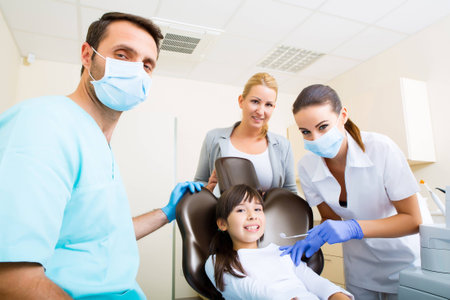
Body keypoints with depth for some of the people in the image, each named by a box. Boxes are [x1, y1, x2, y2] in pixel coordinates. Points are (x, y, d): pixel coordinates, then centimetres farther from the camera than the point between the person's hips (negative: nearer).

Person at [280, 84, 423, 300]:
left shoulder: (381, 148, -27)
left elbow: (413, 220, -21)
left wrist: (353, 228, -35)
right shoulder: (307, 167, -17)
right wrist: (312, 240, -24)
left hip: (402, 263, -2)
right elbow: (330, 217, -4)